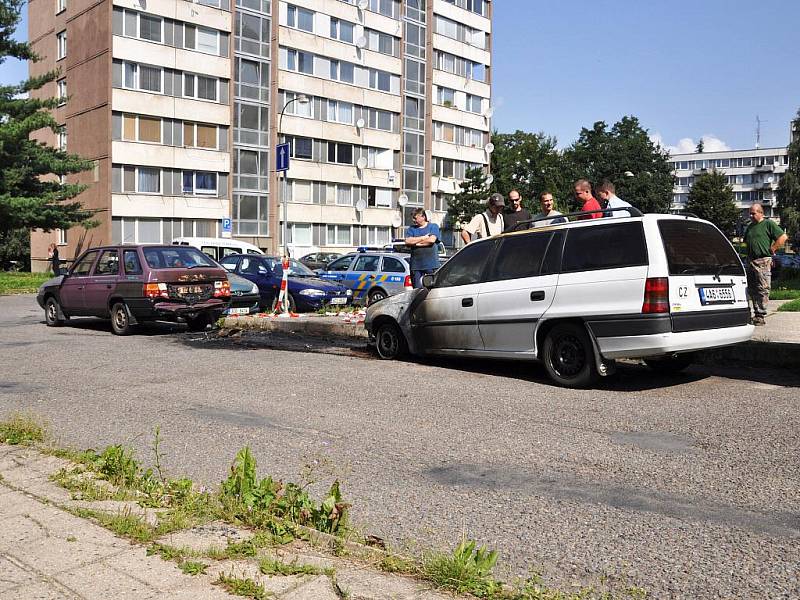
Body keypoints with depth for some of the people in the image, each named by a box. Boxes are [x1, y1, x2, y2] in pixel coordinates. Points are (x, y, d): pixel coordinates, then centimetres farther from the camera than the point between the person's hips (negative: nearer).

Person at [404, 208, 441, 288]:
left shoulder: (433, 226, 7)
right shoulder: (411, 229, 14)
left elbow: (432, 240, -11)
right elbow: (408, 241, -4)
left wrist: (415, 241, -3)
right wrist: (424, 237, -5)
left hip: (431, 264, -3)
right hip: (416, 265, 3)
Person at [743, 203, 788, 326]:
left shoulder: (768, 224, -2)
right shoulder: (750, 227, 19)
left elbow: (783, 237, -8)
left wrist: (772, 249, -7)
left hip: (763, 261, -7)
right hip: (750, 261, 7)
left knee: (763, 288, -7)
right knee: (751, 289, 7)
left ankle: (760, 315, -6)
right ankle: (756, 312, 15)